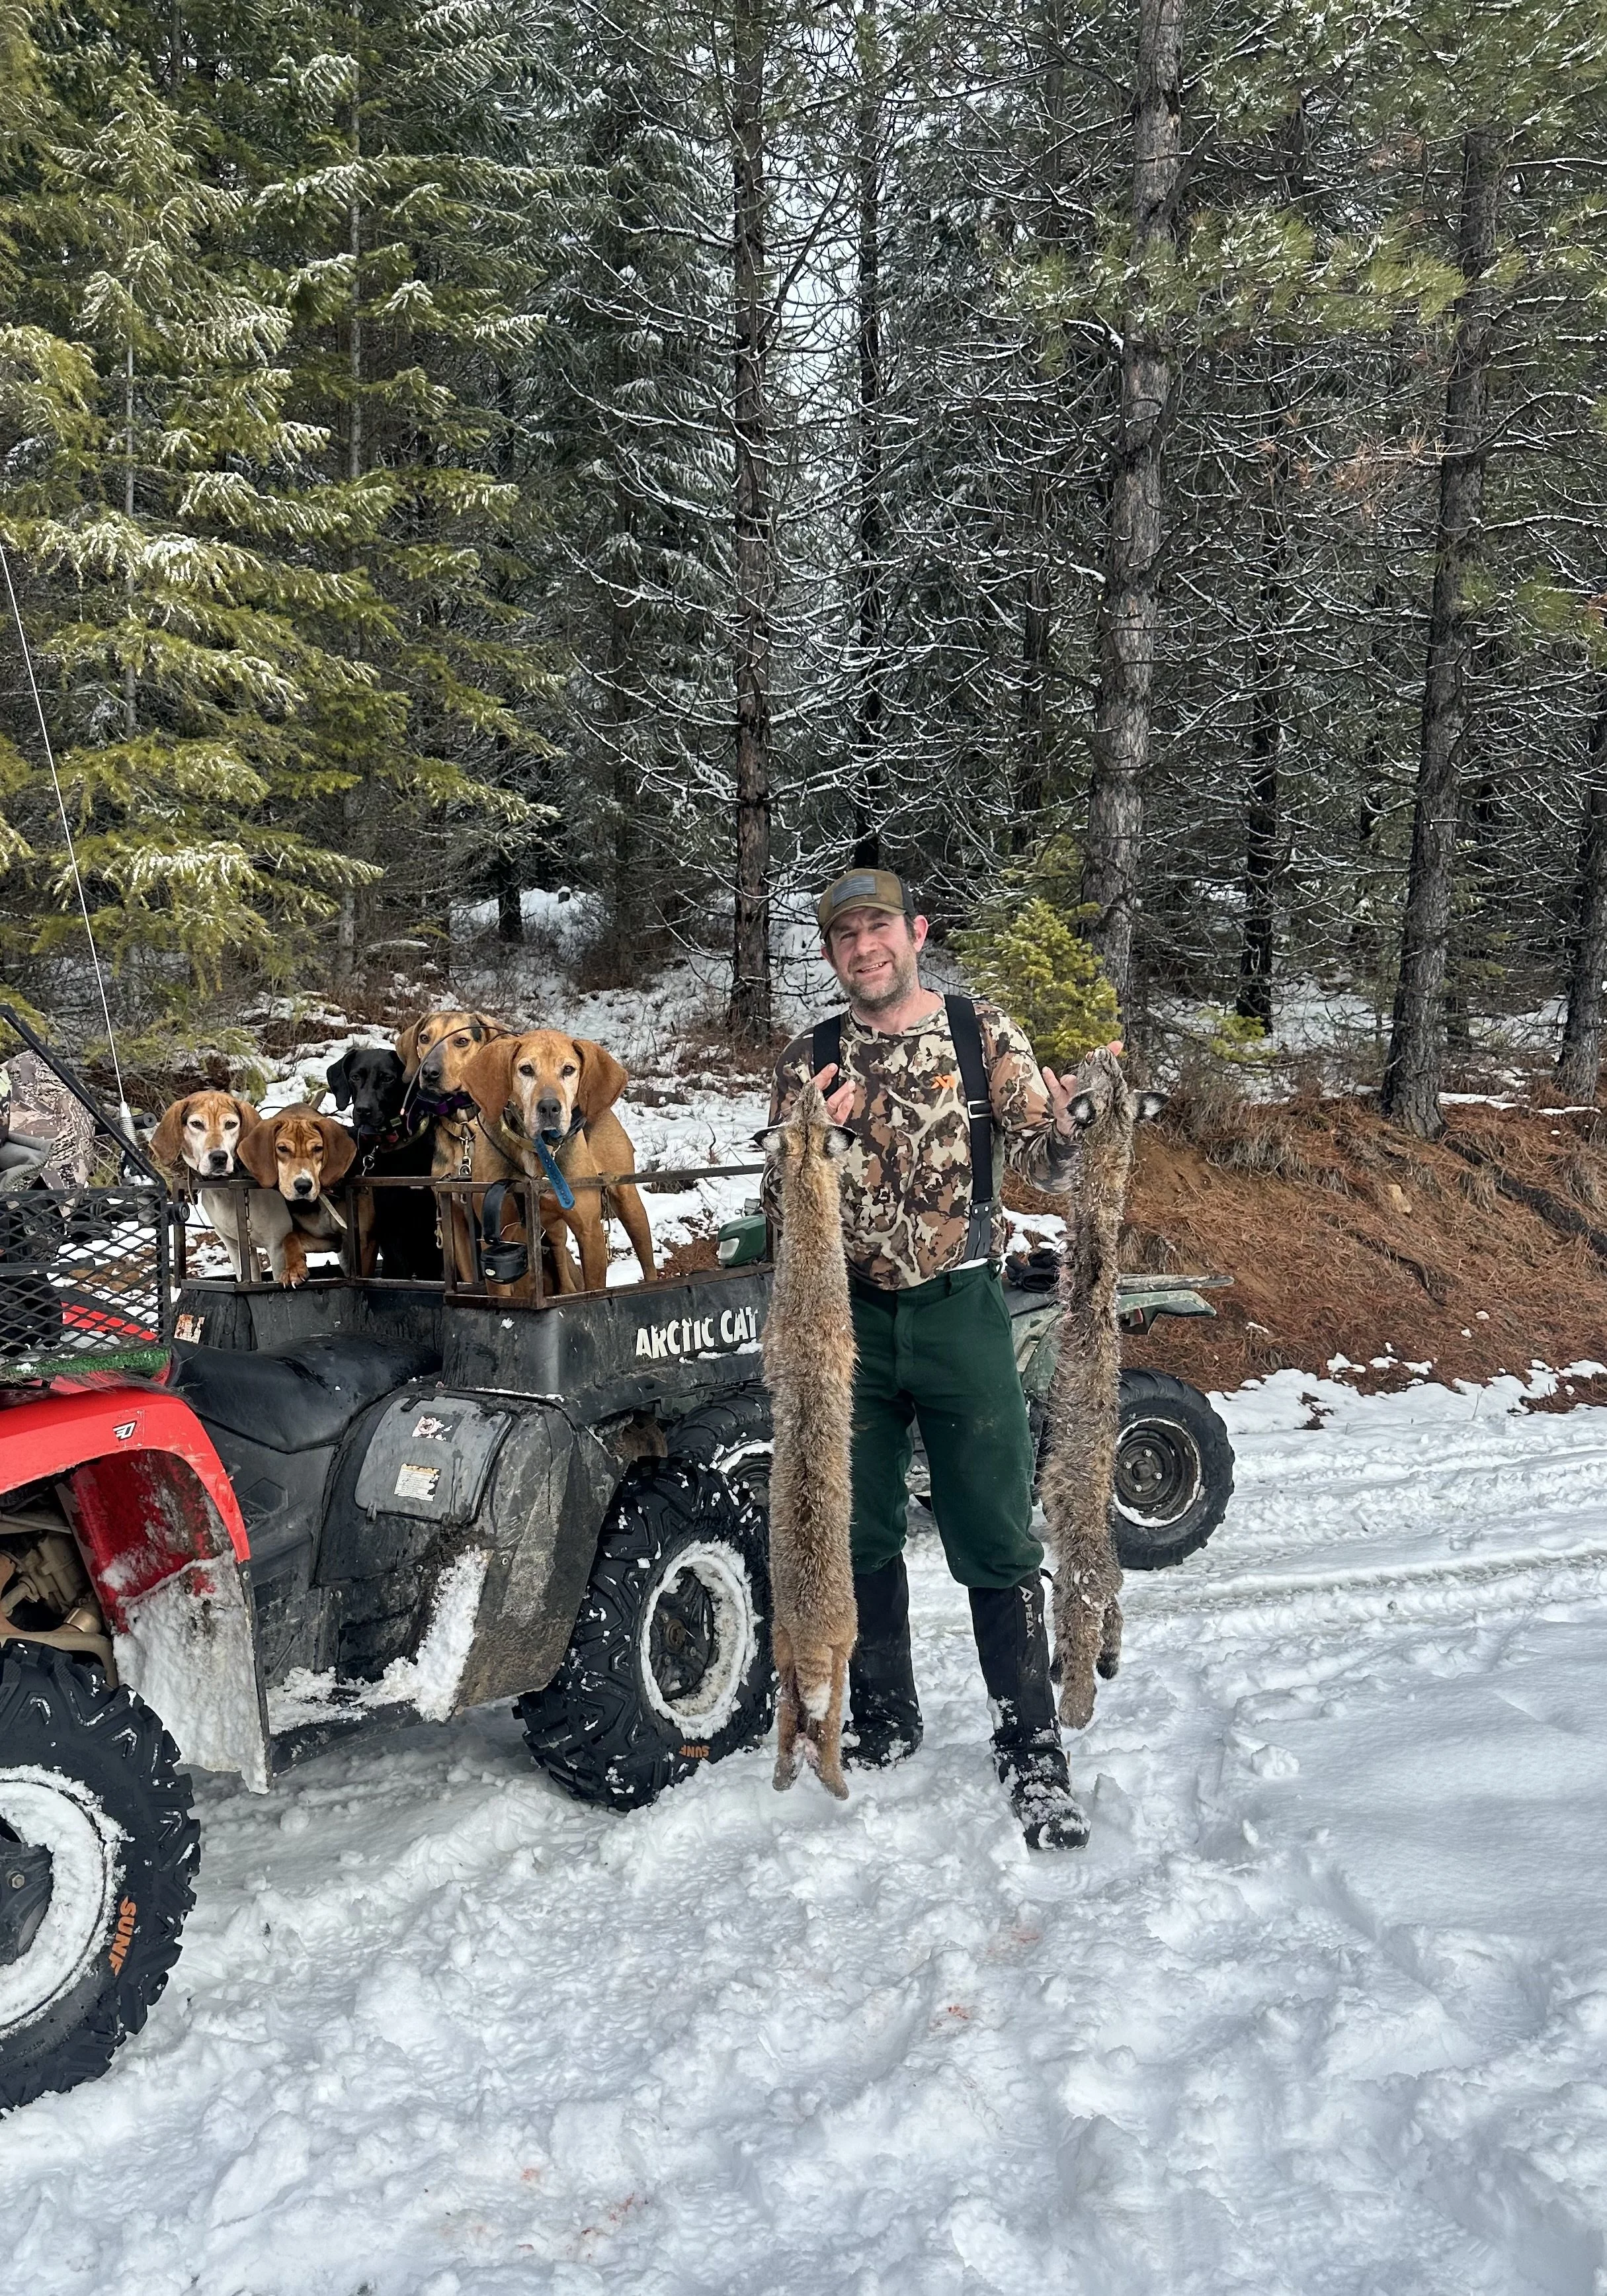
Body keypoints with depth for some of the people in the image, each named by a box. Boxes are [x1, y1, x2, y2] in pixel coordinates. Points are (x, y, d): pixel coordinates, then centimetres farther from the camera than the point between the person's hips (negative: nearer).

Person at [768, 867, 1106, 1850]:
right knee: (861, 1536, 12)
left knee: (997, 1539, -1)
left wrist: (1069, 1118, -25)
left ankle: (1033, 1752, 11)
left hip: (961, 1310, -2)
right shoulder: (811, 1059, 6)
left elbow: (1047, 1166, -3)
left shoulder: (983, 1033, 1)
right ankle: (884, 1723, 30)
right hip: (850, 1319, 3)